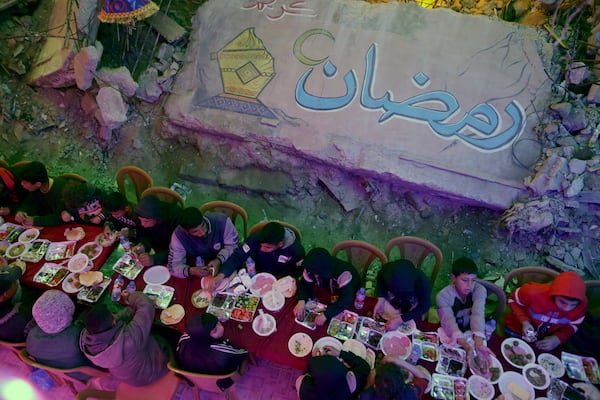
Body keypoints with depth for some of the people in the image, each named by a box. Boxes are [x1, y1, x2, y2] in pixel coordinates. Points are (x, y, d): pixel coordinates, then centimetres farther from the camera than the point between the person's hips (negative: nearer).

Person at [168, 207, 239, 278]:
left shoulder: (222, 221, -26)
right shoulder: (178, 236, -24)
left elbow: (233, 245, -13)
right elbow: (173, 267, -21)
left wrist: (219, 260, -32)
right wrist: (190, 271, -43)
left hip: (226, 264, 0)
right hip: (197, 268, 1)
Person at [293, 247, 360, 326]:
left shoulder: (342, 272, -43)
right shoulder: (312, 267, -28)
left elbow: (347, 298, -45)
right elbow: (305, 284, -17)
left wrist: (326, 314, -53)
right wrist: (301, 301, -37)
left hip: (351, 293, -4)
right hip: (330, 290, 4)